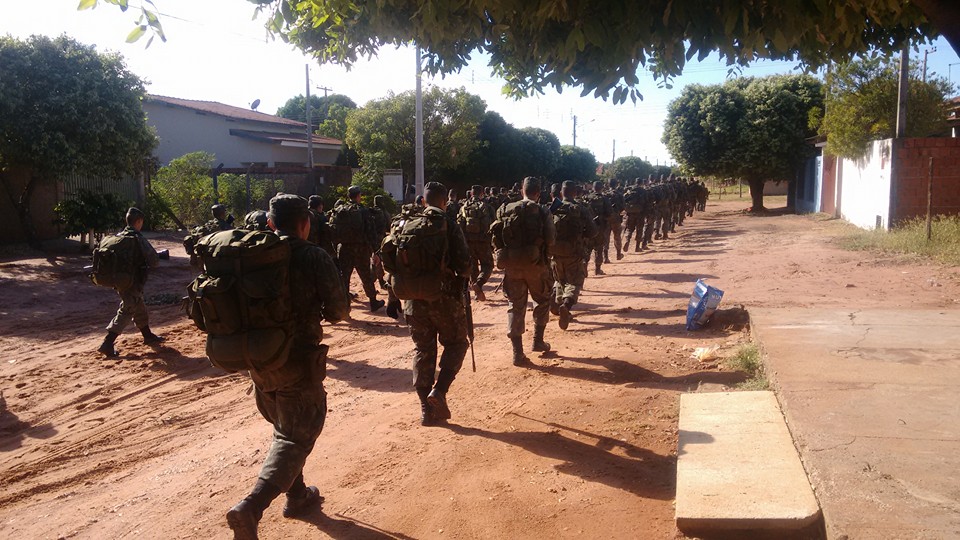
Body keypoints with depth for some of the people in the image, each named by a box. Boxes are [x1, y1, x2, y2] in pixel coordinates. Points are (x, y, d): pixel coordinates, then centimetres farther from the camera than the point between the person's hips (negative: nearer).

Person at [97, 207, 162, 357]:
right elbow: (153, 260, -18)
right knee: (126, 312, -4)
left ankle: (148, 336, 37)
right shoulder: (138, 238, -16)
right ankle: (107, 344, -8)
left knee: (140, 308, 22)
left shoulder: (118, 236, 7)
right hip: (133, 283, -8)